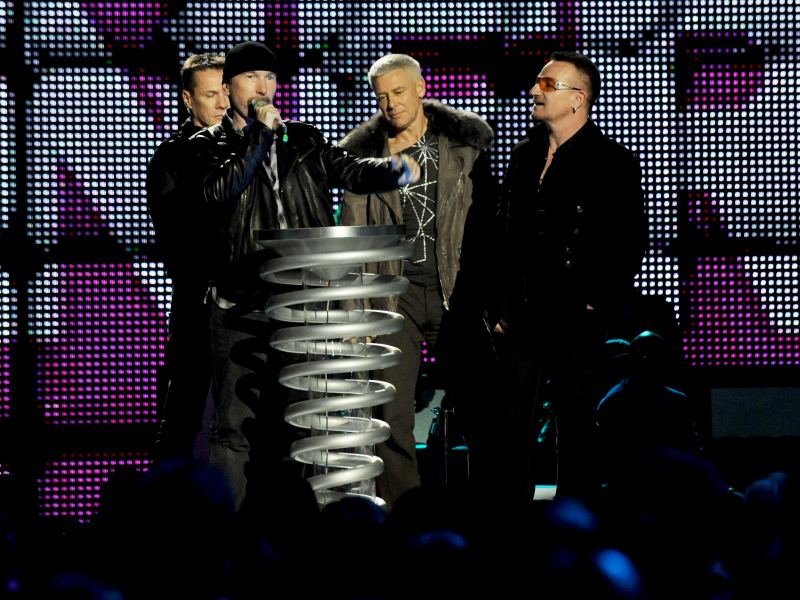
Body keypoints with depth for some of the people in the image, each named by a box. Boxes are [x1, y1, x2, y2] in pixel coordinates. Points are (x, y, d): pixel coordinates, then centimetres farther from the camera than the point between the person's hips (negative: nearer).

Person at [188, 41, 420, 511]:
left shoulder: (303, 140, 15)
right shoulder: (210, 145, 4)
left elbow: (348, 169, 4)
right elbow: (217, 194, -13)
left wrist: (392, 169, -15)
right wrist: (258, 136, -13)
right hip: (241, 306, -3)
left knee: (290, 423, 9)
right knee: (235, 427, -5)